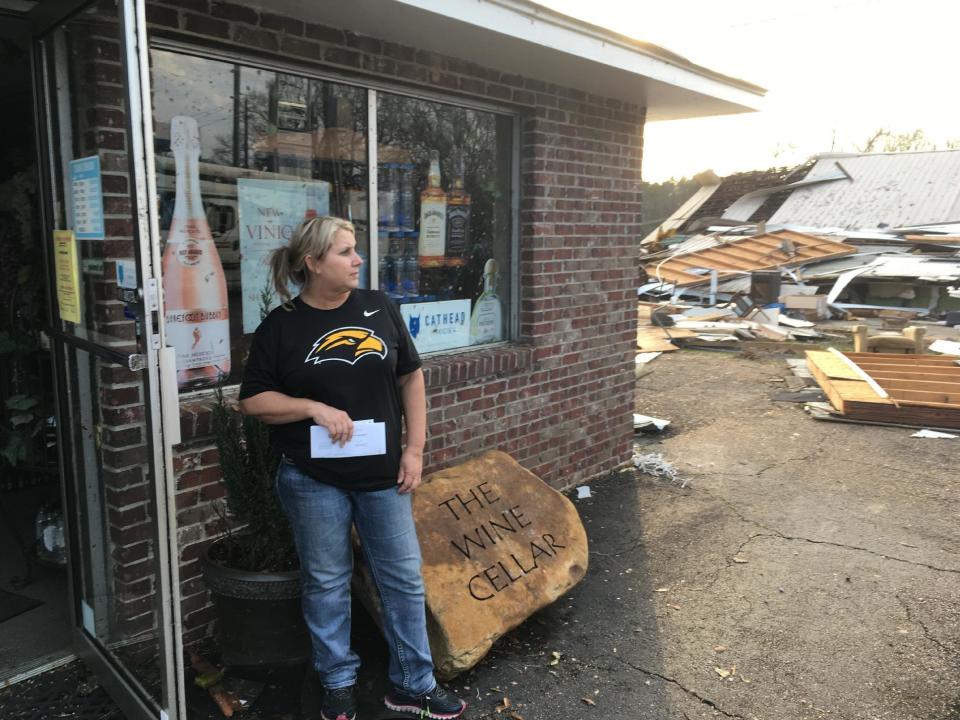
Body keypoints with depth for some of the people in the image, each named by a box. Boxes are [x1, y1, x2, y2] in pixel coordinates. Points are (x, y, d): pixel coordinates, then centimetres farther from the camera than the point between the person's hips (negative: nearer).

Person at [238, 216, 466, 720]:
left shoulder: (379, 309, 2)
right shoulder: (281, 326, -5)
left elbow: (411, 377, 6)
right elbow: (253, 400, -2)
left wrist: (415, 448, 0)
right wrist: (314, 407, -17)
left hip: (383, 475, 2)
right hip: (313, 480, -2)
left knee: (404, 579, 9)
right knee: (326, 583, 13)